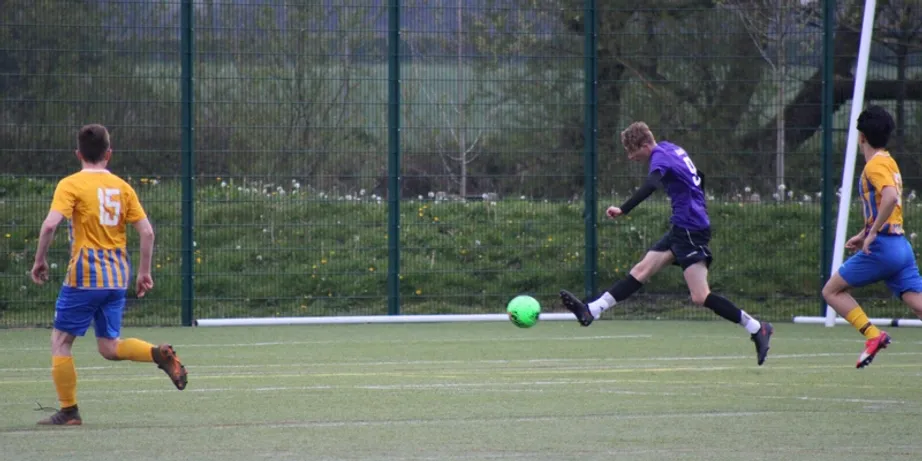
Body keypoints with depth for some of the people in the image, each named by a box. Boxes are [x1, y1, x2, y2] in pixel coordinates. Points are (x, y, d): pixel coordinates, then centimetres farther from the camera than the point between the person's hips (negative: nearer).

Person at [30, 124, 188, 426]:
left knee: (60, 340, 7)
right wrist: (144, 273, 11)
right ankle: (159, 354, -12)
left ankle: (68, 411, 6)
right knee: (109, 347, 13)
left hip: (84, 276, -5)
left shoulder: (71, 185, -5)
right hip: (117, 278, 5)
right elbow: (147, 232, 4)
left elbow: (50, 224, -19)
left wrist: (40, 260, -7)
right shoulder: (122, 187, 9)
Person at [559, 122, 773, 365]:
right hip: (682, 229, 10)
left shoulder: (661, 157, -15)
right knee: (642, 270, 8)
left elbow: (650, 186, -35)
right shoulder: (672, 149, 13)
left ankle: (757, 329, -8)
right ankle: (591, 311, 8)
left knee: (700, 297, -14)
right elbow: (698, 179, 25)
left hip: (691, 230, -10)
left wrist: (623, 210, -45)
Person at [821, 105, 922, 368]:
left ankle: (873, 335, -10)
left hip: (882, 247, -9)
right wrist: (864, 235, 29)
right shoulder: (888, 162, 20)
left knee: (832, 291, 3)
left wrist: (872, 233, -21)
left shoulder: (876, 165, -9)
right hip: (900, 246, 9)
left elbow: (890, 197, -27)